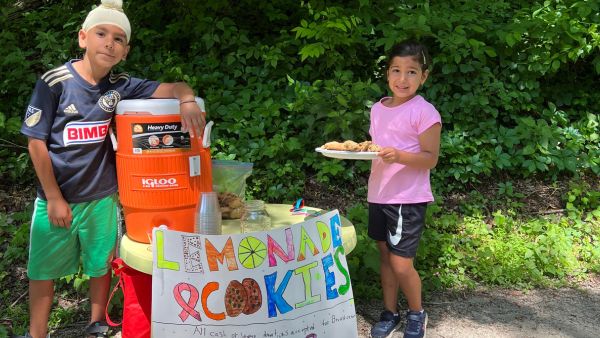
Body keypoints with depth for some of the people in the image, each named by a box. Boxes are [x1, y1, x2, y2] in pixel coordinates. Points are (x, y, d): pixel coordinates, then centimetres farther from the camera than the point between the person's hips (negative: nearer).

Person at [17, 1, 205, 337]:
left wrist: (187, 100, -31)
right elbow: (37, 142, -9)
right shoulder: (55, 82, -12)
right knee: (42, 271, 11)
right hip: (56, 197, -2)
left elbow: (173, 88, -7)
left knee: (101, 266, 16)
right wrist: (53, 197, -9)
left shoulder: (120, 86, -4)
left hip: (102, 197, 2)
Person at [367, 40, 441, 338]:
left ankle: (417, 314, 23)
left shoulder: (424, 112, -11)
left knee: (401, 264, -3)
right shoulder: (378, 109, 8)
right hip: (379, 195, 6)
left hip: (408, 199, -6)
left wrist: (399, 156, -29)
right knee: (385, 257, 14)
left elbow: (430, 158, -13)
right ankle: (390, 314, 30)